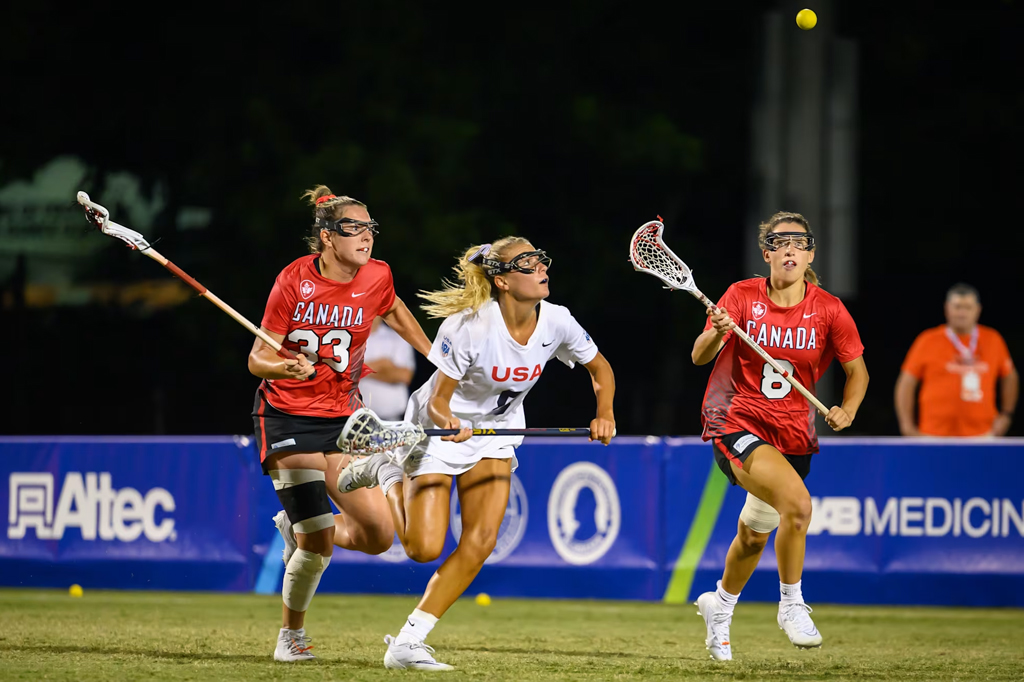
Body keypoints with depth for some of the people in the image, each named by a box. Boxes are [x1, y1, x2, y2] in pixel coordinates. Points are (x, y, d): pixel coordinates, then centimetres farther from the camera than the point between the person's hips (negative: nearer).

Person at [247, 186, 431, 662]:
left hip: (343, 417, 4)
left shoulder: (376, 276, -3)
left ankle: (298, 527, 24)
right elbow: (258, 358, -9)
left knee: (378, 536, -6)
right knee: (317, 543, -12)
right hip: (287, 416, -4)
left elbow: (393, 311, 22)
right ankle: (291, 636, 13)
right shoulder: (294, 281, -13)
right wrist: (286, 367, -31)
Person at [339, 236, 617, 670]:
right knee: (424, 549, -9)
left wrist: (604, 413, -12)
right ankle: (387, 474, 21)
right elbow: (438, 400, -21)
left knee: (480, 541, -12)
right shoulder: (468, 326, -29)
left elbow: (599, 367, 4)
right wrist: (448, 421, -43)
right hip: (440, 427, -4)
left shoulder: (556, 322, -15)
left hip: (496, 432, 4)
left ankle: (407, 642, -6)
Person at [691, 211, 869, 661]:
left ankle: (719, 604, 48)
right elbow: (699, 357, -13)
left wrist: (847, 411, -12)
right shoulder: (743, 296, -7)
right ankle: (791, 605, -9)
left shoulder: (828, 310, -3)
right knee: (797, 501, -29)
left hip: (792, 434, 4)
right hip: (736, 422, -4)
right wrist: (716, 334, -35)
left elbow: (858, 371, 7)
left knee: (754, 536, 18)